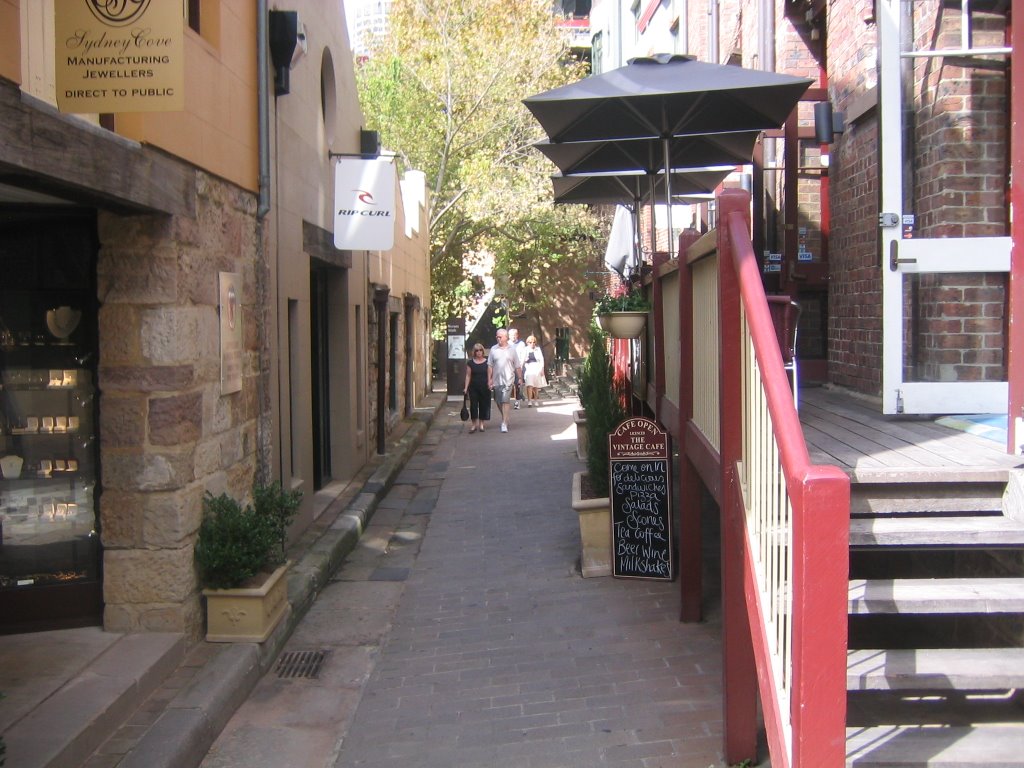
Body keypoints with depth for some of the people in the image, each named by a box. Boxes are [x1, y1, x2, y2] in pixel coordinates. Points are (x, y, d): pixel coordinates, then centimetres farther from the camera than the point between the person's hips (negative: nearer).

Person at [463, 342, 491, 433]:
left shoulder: (487, 362, 2)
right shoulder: (470, 363, 4)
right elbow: (468, 376, 5)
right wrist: (466, 388, 0)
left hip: (485, 388, 0)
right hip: (474, 387, 0)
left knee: (484, 405, 4)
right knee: (473, 405, -4)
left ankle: (481, 424, 16)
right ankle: (474, 424, 4)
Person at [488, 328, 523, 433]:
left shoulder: (512, 349, 2)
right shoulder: (493, 349, 4)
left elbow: (517, 366, 6)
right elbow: (490, 366, 5)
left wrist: (520, 378, 5)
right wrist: (489, 379, 0)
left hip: (508, 380, -3)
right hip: (496, 380, 3)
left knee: (505, 401, -11)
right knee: (498, 402, 11)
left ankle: (504, 423, -11)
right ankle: (505, 418, 32)